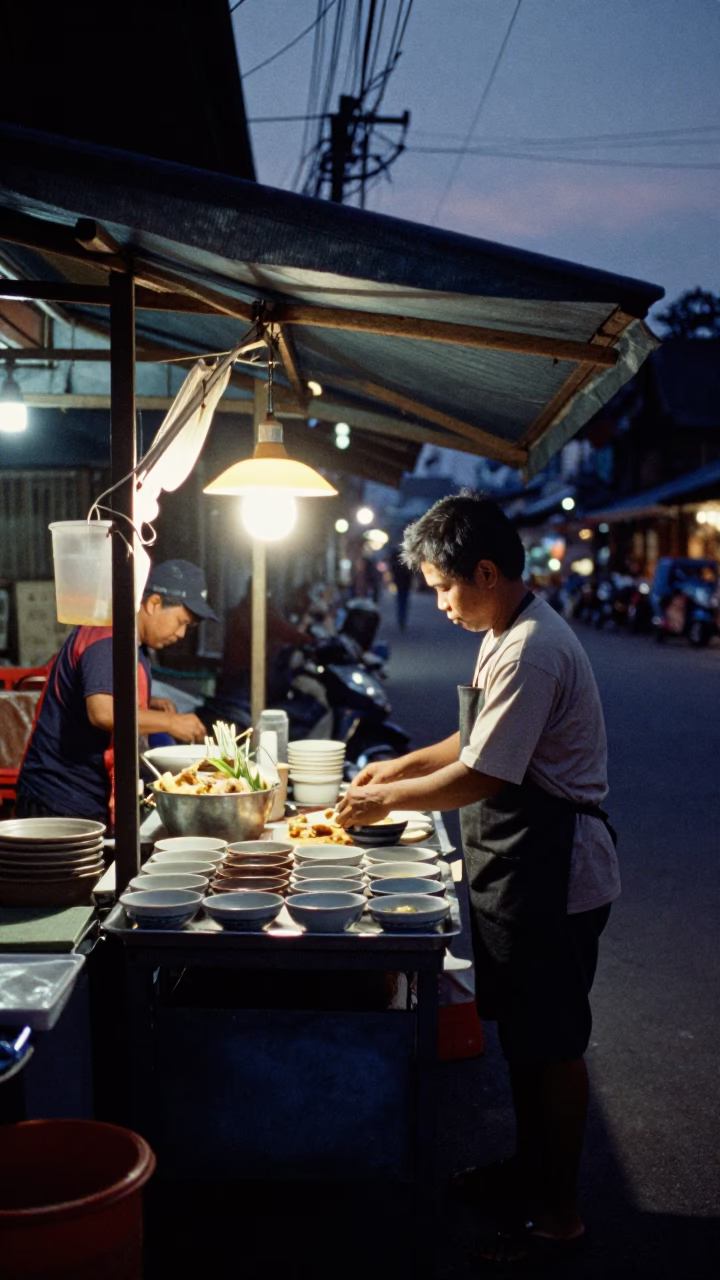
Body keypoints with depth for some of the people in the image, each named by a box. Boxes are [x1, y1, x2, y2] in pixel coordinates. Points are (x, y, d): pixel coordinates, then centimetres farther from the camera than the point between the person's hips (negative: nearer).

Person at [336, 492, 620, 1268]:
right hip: (518, 869, 10)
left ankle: (559, 1216, 18)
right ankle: (531, 1168, 38)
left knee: (551, 1044, 3)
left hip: (551, 875, -10)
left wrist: (389, 800, -12)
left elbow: (481, 776, -25)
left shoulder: (532, 651, -24)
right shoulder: (511, 635, 9)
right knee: (522, 1033, 21)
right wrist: (402, 766, 13)